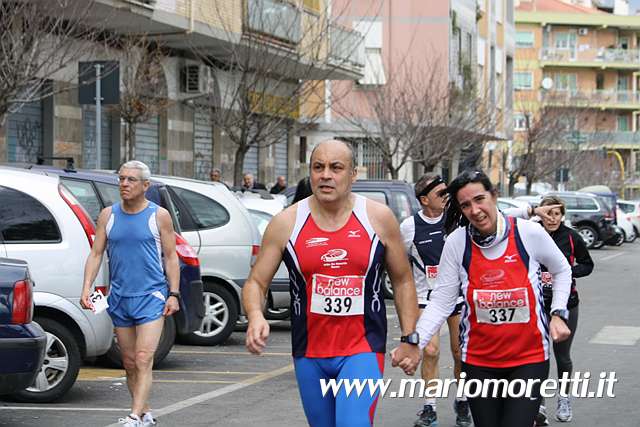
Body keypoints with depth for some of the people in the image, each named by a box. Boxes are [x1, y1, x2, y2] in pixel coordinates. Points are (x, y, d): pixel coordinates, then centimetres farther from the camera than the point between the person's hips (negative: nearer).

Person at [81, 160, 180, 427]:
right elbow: (96, 254, 8)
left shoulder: (159, 216, -1)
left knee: (143, 360, -15)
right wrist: (86, 288, -4)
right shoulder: (108, 215, 7)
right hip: (119, 297, 5)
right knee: (129, 362, 10)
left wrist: (174, 294, -6)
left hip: (150, 295, -4)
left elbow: (170, 257, 1)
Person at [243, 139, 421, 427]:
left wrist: (409, 339, 2)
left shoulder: (378, 218, -3)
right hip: (309, 355, 2)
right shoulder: (286, 223, -3)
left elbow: (402, 281, 7)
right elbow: (256, 282, 0)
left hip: (363, 351, -2)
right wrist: (255, 316, -21)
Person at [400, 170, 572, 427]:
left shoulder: (529, 233, -8)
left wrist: (558, 314, 1)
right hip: (479, 362, 1)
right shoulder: (456, 242, -7)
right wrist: (414, 343, -16)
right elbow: (441, 302, -5)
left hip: (529, 358, -1)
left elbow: (562, 271, 11)